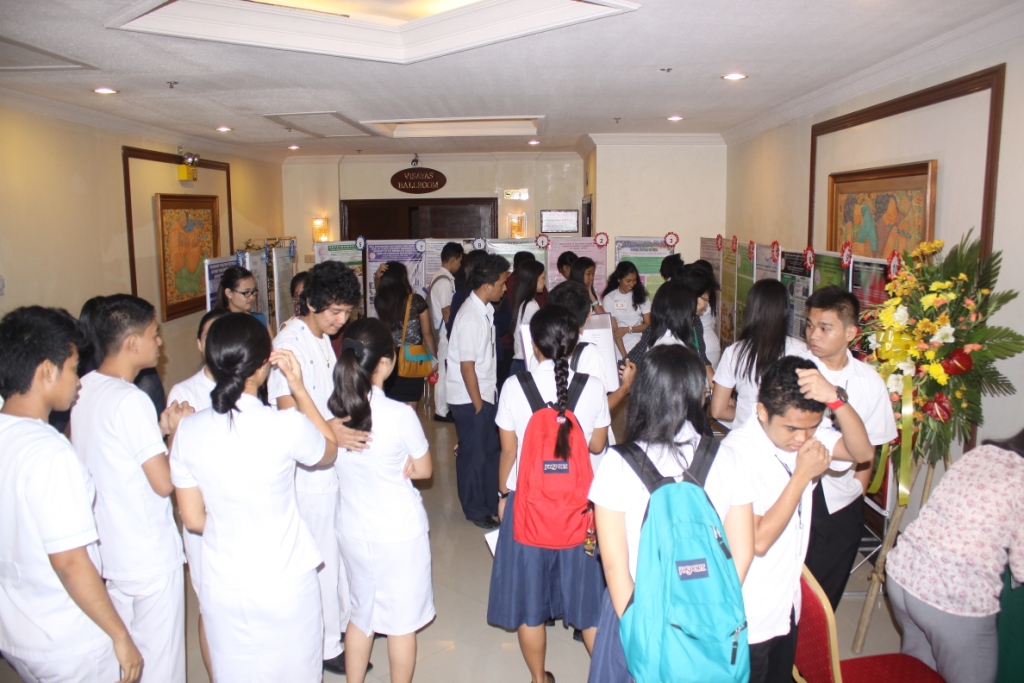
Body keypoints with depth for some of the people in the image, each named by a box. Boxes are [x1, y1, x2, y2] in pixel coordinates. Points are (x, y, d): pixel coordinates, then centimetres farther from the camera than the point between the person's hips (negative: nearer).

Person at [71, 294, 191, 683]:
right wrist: (176, 432, -9)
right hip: (149, 555, -8)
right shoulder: (131, 400, -24)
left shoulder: (83, 390, 2)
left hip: (106, 549, 9)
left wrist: (159, 429, 4)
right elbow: (164, 482, -22)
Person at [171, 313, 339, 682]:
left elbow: (193, 519, -1)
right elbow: (329, 451, 1)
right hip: (285, 585, -3)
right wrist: (298, 387, -3)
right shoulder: (286, 426, -23)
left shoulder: (188, 430, -11)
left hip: (222, 587, 3)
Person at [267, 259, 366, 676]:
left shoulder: (323, 338, 8)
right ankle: (328, 646, 23)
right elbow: (289, 412, -27)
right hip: (310, 472, -8)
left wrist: (346, 427, 13)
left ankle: (343, 620, 40)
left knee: (340, 549, 21)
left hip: (334, 463, 9)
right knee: (323, 558, 6)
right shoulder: (290, 344, -20)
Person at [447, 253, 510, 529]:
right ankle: (475, 509, 24)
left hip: (485, 393, 8)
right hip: (469, 399, -8)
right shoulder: (471, 317, -23)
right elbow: (467, 366, -21)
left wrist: (487, 399, 13)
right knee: (474, 454, 7)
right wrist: (478, 404, -15)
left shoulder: (486, 309, 4)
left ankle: (492, 502, 33)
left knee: (491, 450, 18)